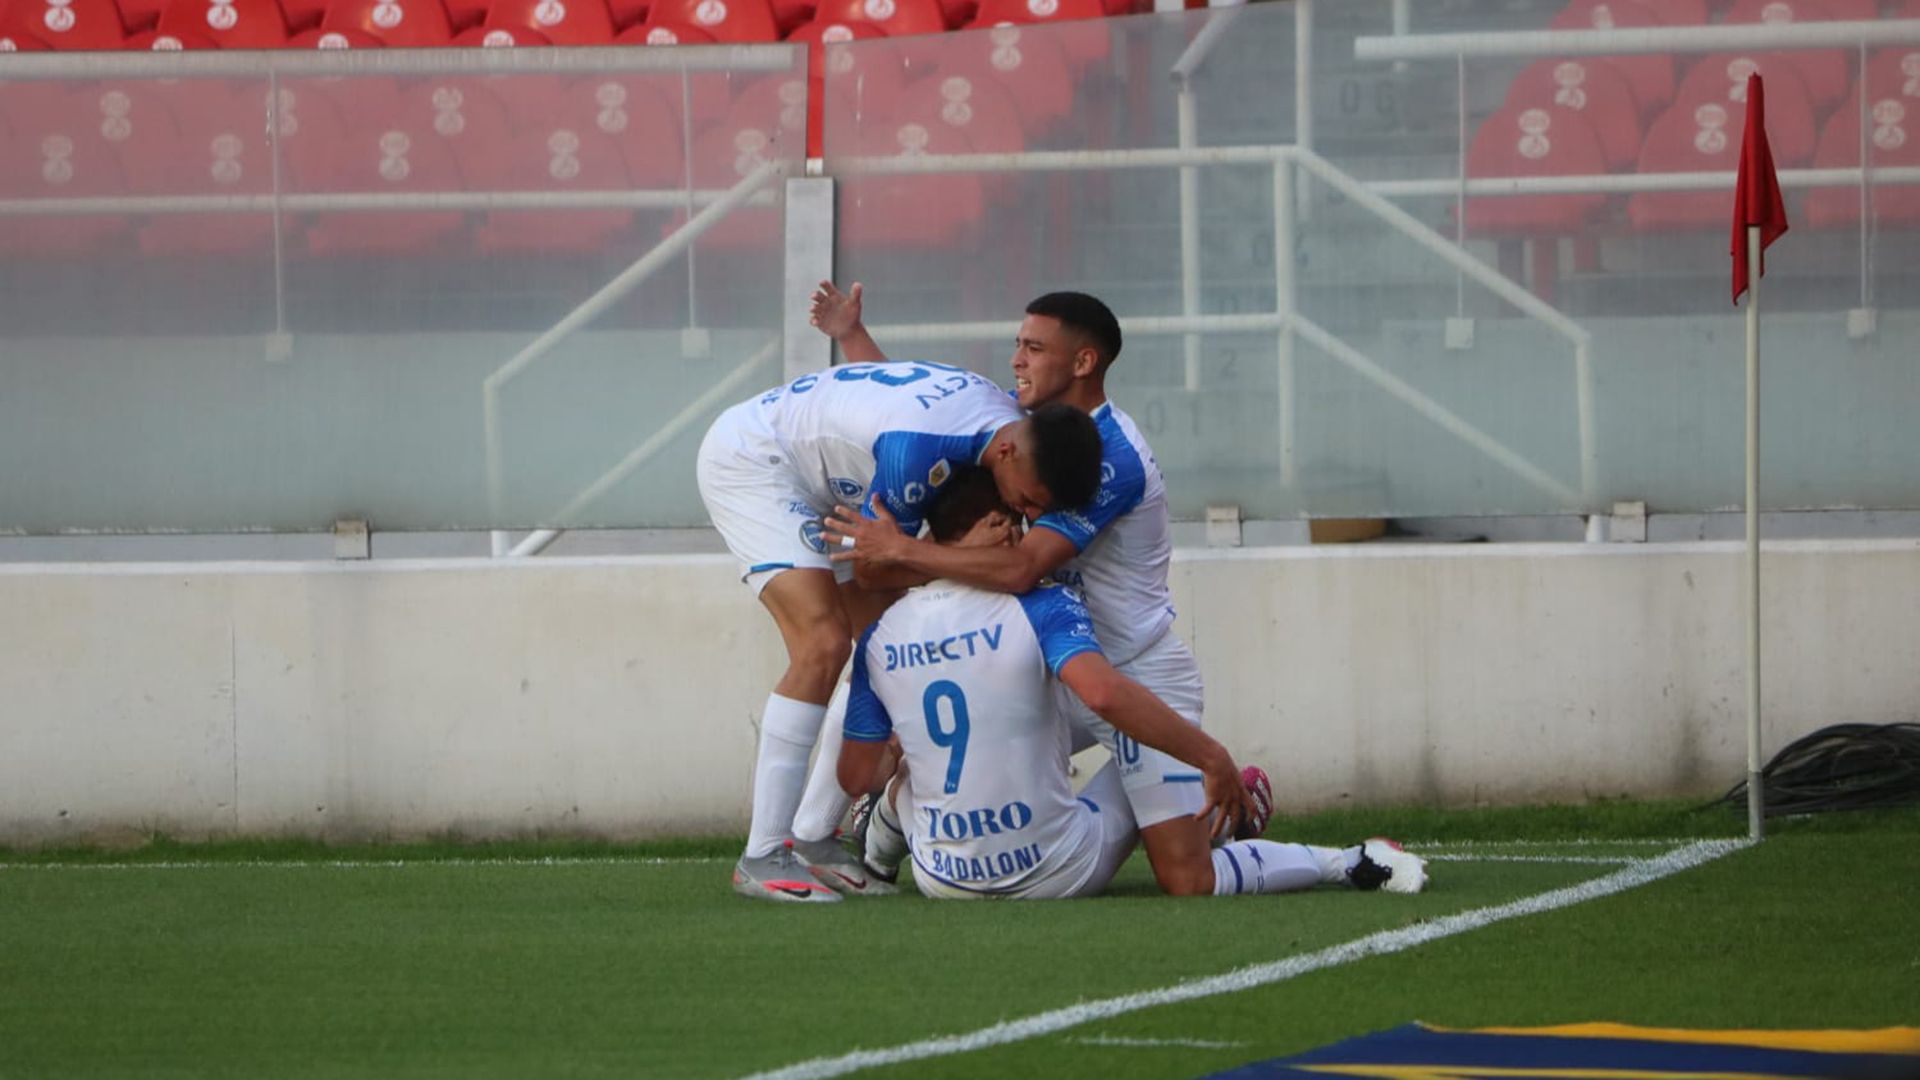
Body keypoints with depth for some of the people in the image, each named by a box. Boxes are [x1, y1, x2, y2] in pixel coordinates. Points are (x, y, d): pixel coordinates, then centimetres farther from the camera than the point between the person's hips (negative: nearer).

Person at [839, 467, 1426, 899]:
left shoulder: (881, 636, -2)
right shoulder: (1040, 608, -13)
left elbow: (855, 777, 5)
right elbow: (1103, 692, -32)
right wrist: (1213, 757, -25)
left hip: (944, 879, 3)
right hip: (1055, 872, -3)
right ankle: (1347, 864, 15)